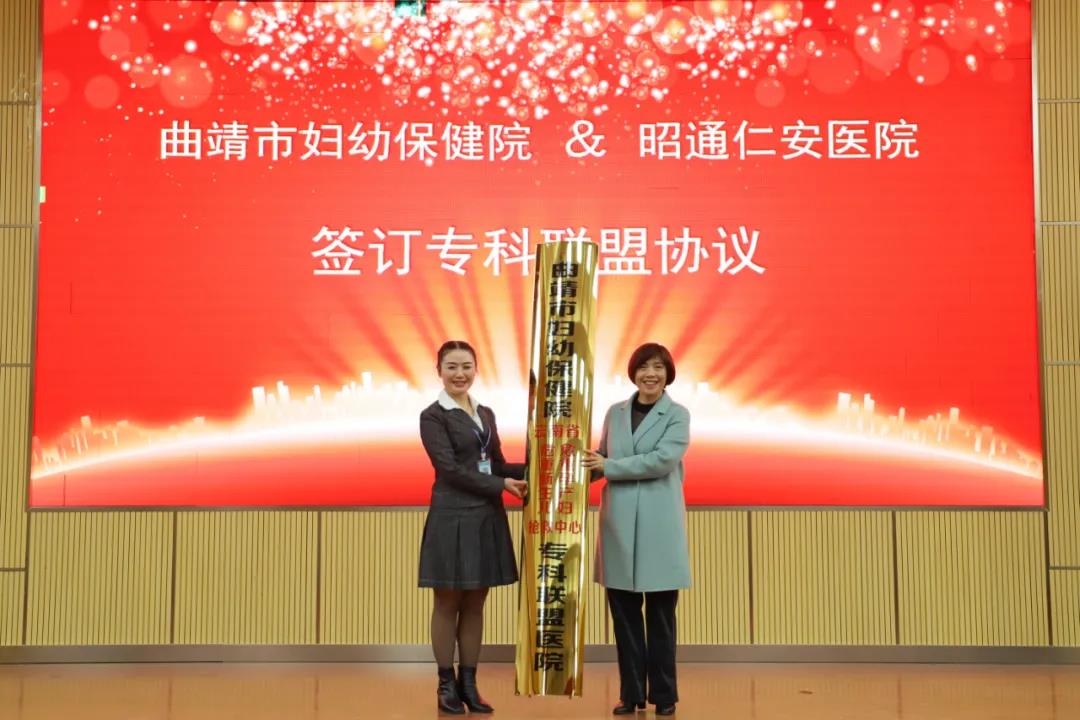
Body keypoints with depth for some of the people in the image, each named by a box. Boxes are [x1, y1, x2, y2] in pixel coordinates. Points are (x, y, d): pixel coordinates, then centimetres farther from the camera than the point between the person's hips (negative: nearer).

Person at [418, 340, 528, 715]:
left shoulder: (486, 413, 14)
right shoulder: (433, 416, -6)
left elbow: (497, 465, 15)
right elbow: (450, 469, -14)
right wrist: (502, 485, -14)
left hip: (487, 517, 6)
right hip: (452, 518, -6)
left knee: (475, 603, 10)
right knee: (448, 602, 4)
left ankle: (469, 684, 19)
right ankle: (446, 685, 15)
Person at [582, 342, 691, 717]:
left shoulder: (678, 415, 0)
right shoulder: (615, 412, 12)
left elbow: (663, 460, -14)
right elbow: (601, 460, 17)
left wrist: (609, 467, -13)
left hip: (659, 522, -3)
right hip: (618, 521, 3)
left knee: (660, 612, 3)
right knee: (623, 610, 6)